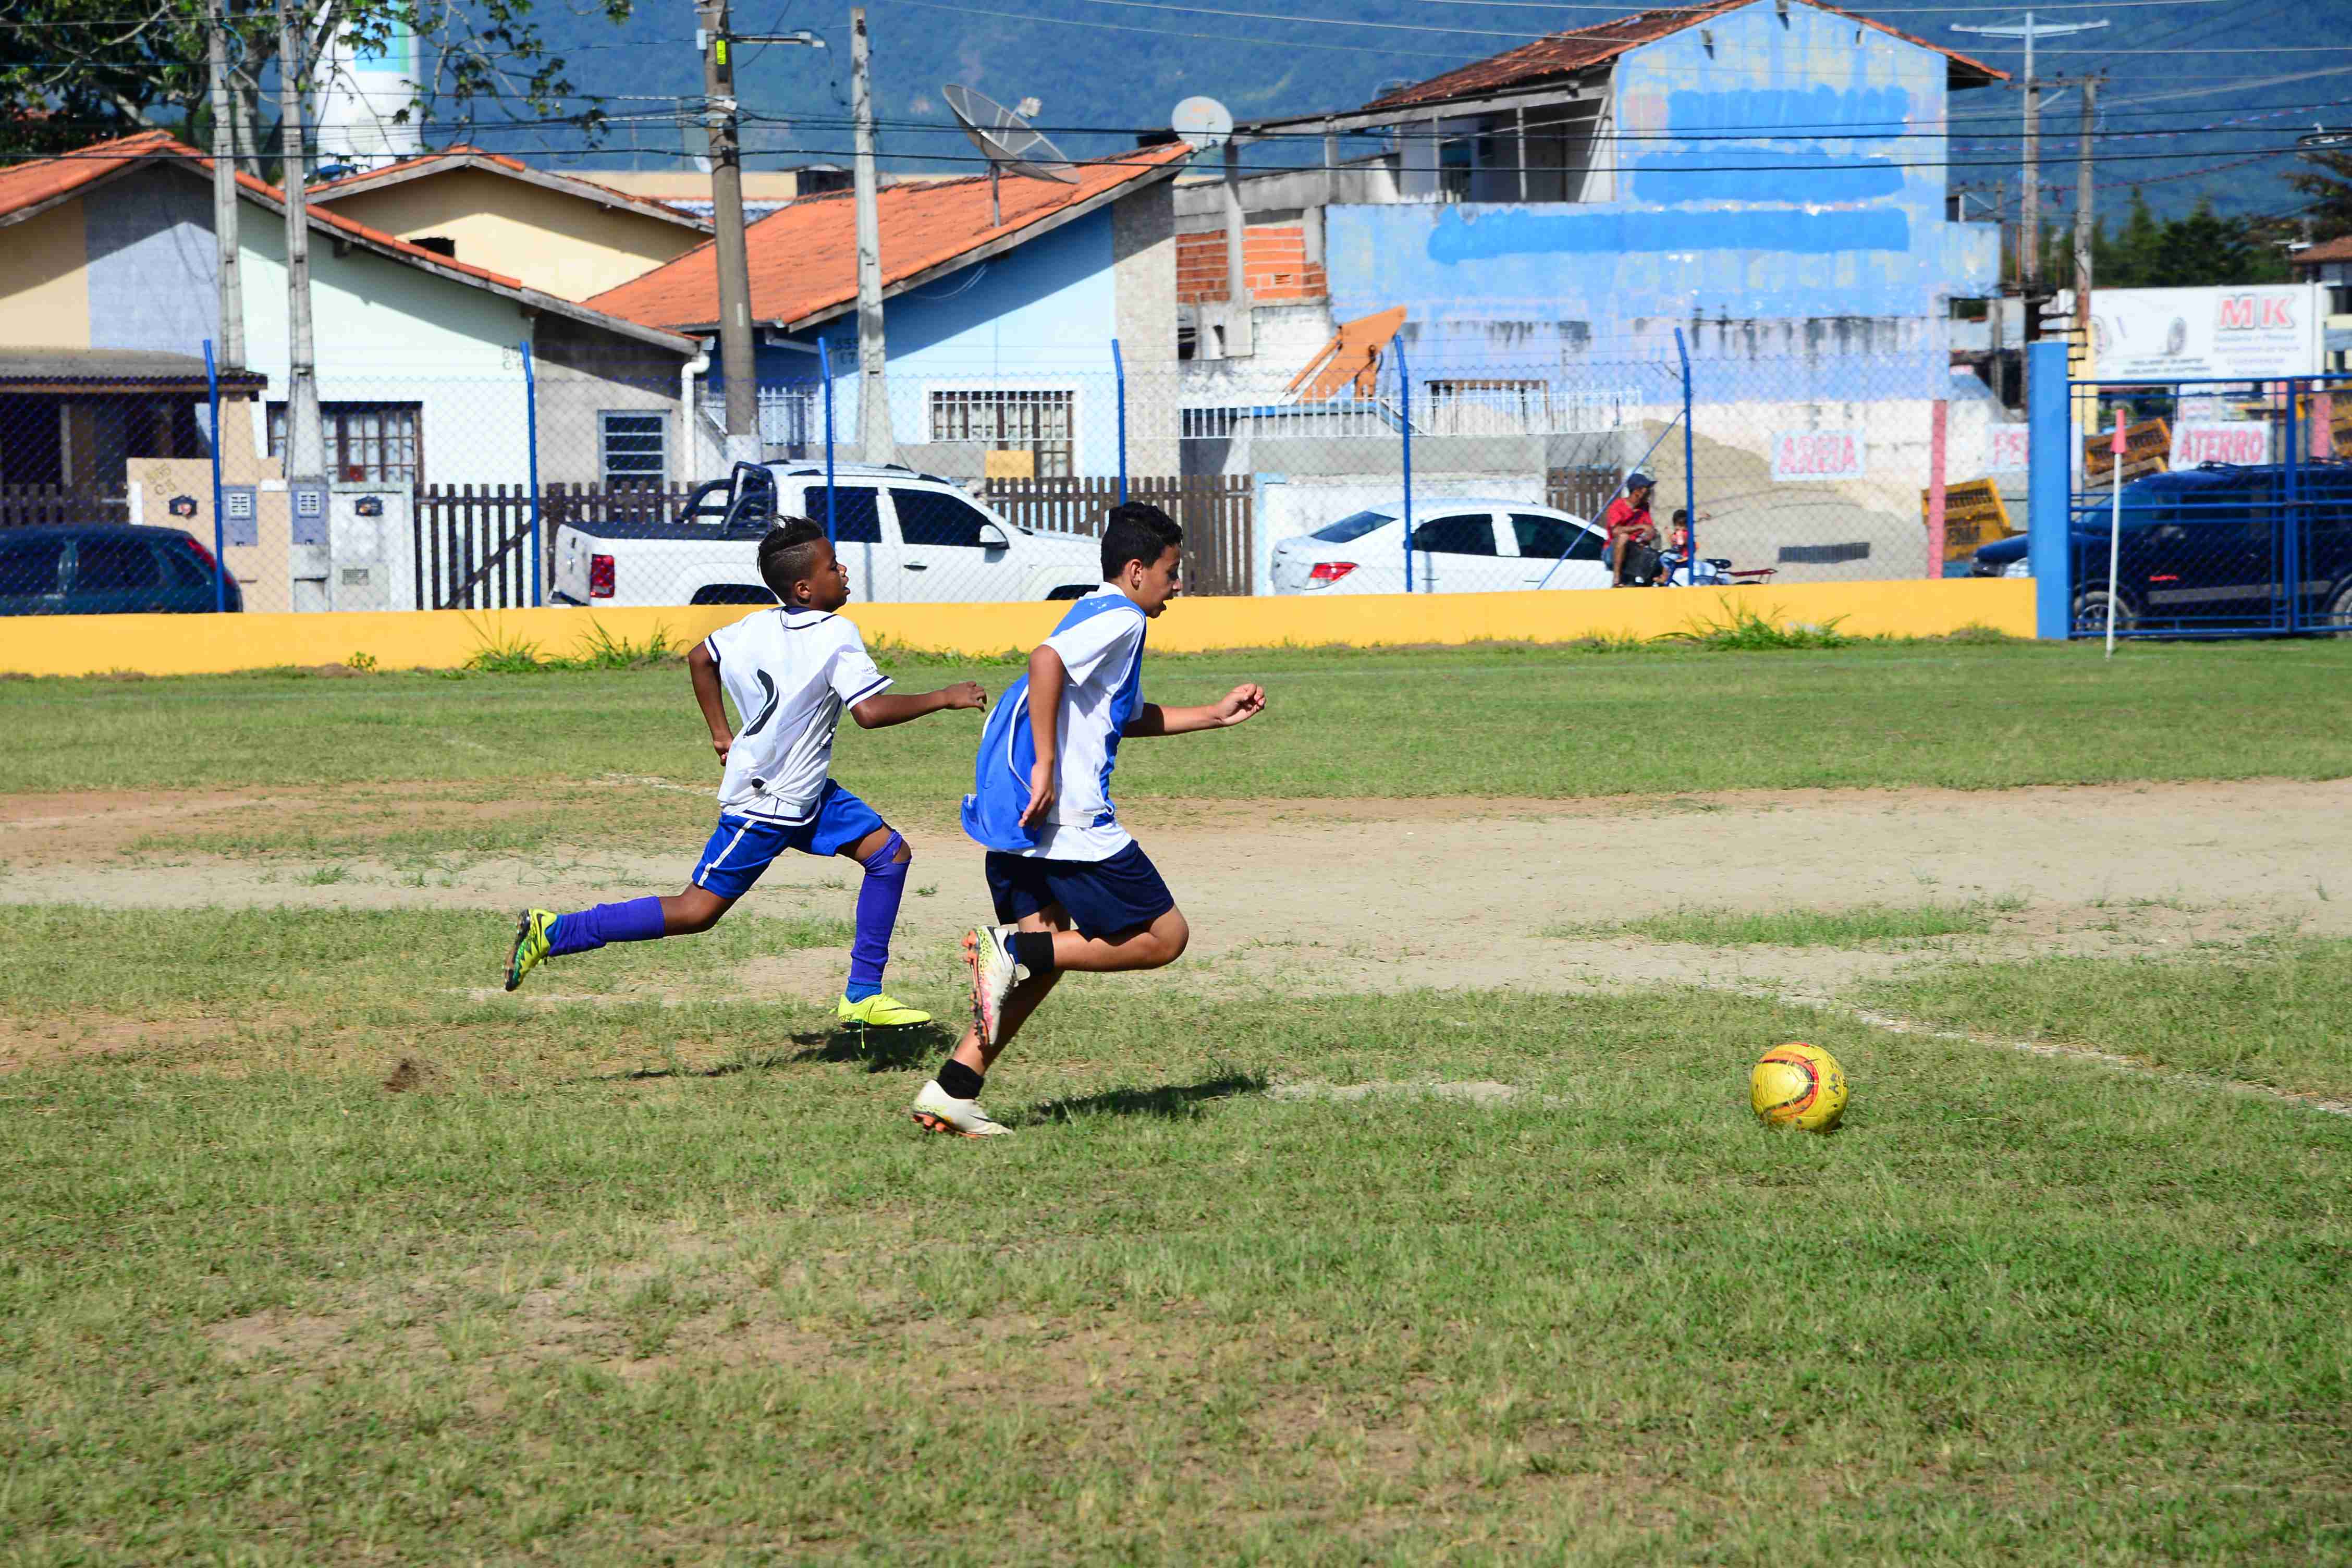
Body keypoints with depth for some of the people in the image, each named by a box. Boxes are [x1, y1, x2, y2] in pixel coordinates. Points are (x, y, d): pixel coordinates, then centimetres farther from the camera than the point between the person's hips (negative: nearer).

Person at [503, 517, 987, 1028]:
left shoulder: (761, 626, 3)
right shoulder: (836, 635, -22)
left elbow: (701, 658, 15)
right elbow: (871, 711, -30)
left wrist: (721, 732, 22)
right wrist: (944, 698, -20)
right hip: (764, 804, -10)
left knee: (890, 851, 7)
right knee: (697, 911, -5)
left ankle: (862, 996, 10)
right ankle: (554, 933, 0)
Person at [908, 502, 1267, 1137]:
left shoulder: (1098, 615, 25)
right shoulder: (1119, 618, -6)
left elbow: (1133, 716, 40)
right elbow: (1046, 658, -26)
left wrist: (1216, 716, 37)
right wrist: (1045, 766, -26)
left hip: (1017, 819, 10)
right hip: (1070, 822, -10)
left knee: (1046, 957, 14)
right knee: (1165, 937, 2)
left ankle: (953, 1090, 4)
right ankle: (1013, 950, -12)